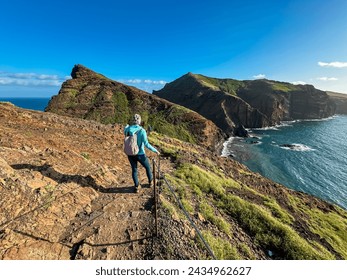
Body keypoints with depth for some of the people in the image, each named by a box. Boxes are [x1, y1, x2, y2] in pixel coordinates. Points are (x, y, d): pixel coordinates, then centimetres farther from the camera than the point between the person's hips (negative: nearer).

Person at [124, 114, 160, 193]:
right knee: (148, 167, 24)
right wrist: (155, 150, -14)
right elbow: (146, 144, -25)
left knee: (134, 170, 23)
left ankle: (137, 187, 34)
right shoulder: (142, 131, -22)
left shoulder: (127, 129, -9)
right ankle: (150, 182, 44)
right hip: (140, 154, -3)